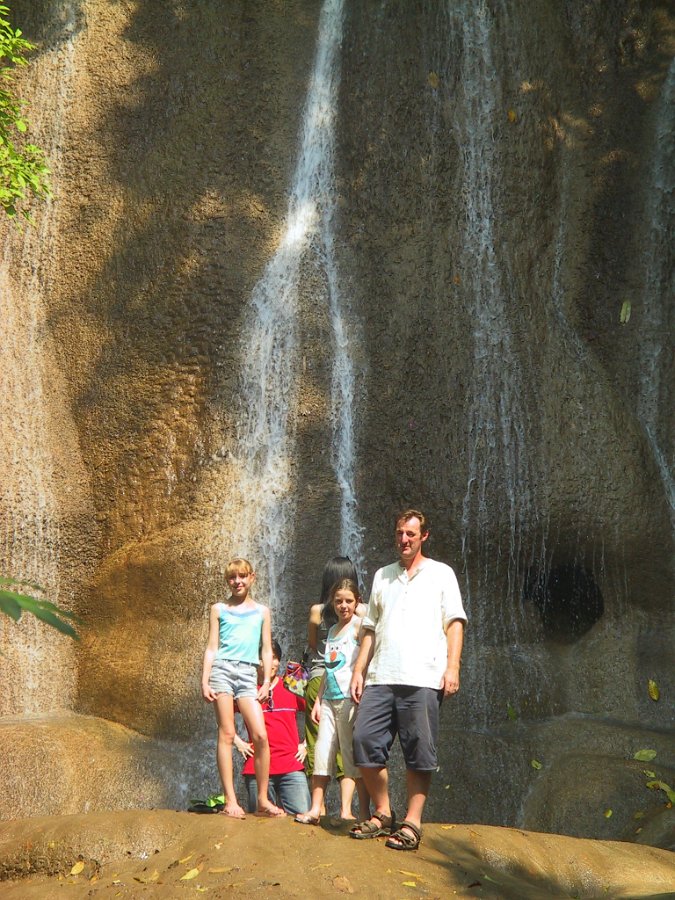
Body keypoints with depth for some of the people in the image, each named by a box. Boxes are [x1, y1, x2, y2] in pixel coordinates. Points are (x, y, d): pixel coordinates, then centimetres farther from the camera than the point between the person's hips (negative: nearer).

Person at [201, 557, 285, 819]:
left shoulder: (262, 611, 17)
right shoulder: (219, 609, 13)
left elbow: (267, 651, 15)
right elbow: (212, 647, 9)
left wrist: (266, 682, 5)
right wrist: (205, 681, -1)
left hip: (248, 674, 1)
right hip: (222, 669, -1)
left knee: (261, 735, -10)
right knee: (226, 734, -6)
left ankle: (263, 801, -1)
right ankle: (230, 800, -5)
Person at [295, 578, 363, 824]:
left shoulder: (359, 625, -4)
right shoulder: (332, 630, 18)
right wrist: (318, 700, 18)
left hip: (349, 698, -7)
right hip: (329, 699, 7)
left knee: (349, 753, -4)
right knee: (322, 751, 3)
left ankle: (346, 811, -4)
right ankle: (315, 809, 4)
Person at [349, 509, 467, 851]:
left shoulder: (441, 573, 12)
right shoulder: (382, 576, 22)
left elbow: (455, 623, 4)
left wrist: (452, 667, -8)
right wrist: (359, 670, 12)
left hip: (423, 679, -4)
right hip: (381, 678, 4)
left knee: (419, 752, -4)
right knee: (365, 741, -5)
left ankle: (412, 823, 2)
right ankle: (383, 814, 8)